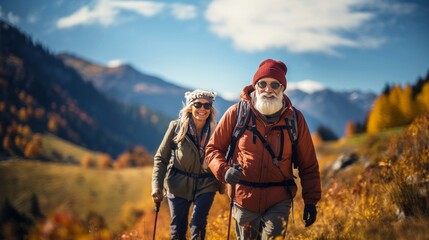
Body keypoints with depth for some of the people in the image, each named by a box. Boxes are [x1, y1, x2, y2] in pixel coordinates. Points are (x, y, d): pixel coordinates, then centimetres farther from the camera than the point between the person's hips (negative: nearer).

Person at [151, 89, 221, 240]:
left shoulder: (216, 131, -9)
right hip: (179, 184, 0)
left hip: (206, 185, 0)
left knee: (198, 226, -12)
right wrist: (157, 186, -12)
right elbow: (161, 158, -5)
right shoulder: (176, 127, -10)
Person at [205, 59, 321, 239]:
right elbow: (213, 148, 2)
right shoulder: (236, 113, -6)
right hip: (244, 199, 1)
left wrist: (311, 200, 1)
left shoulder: (295, 118, -3)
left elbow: (308, 165, 4)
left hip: (279, 201, -1)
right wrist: (224, 171, -17)